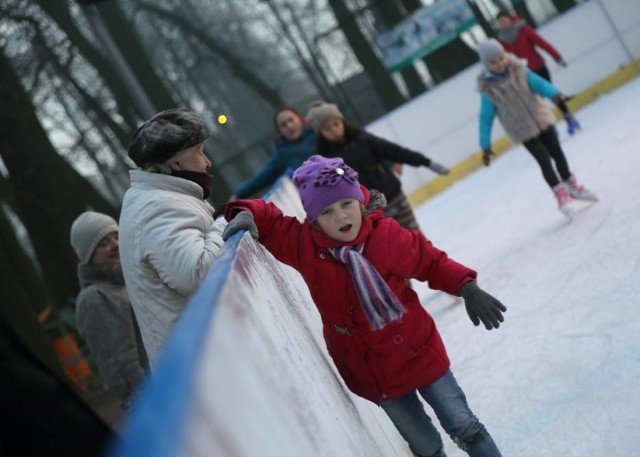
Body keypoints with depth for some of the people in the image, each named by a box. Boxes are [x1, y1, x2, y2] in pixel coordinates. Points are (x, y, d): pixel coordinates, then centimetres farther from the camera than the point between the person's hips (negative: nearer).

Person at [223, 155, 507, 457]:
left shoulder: (387, 234, -15)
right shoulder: (304, 244, -12)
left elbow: (431, 262, -4)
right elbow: (269, 220, -2)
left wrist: (466, 288, -15)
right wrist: (246, 214, -24)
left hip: (419, 351, -1)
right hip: (370, 373, 1)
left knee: (463, 427, 9)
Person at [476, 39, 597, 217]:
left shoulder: (519, 70, -7)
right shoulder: (488, 88, -13)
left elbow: (537, 83, -12)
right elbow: (486, 118, -8)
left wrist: (554, 94, -31)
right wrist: (486, 146, -6)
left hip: (542, 119, 3)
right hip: (523, 131, -3)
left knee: (557, 154, 11)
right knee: (544, 161, -8)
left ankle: (572, 186, 32)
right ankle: (561, 195, 5)